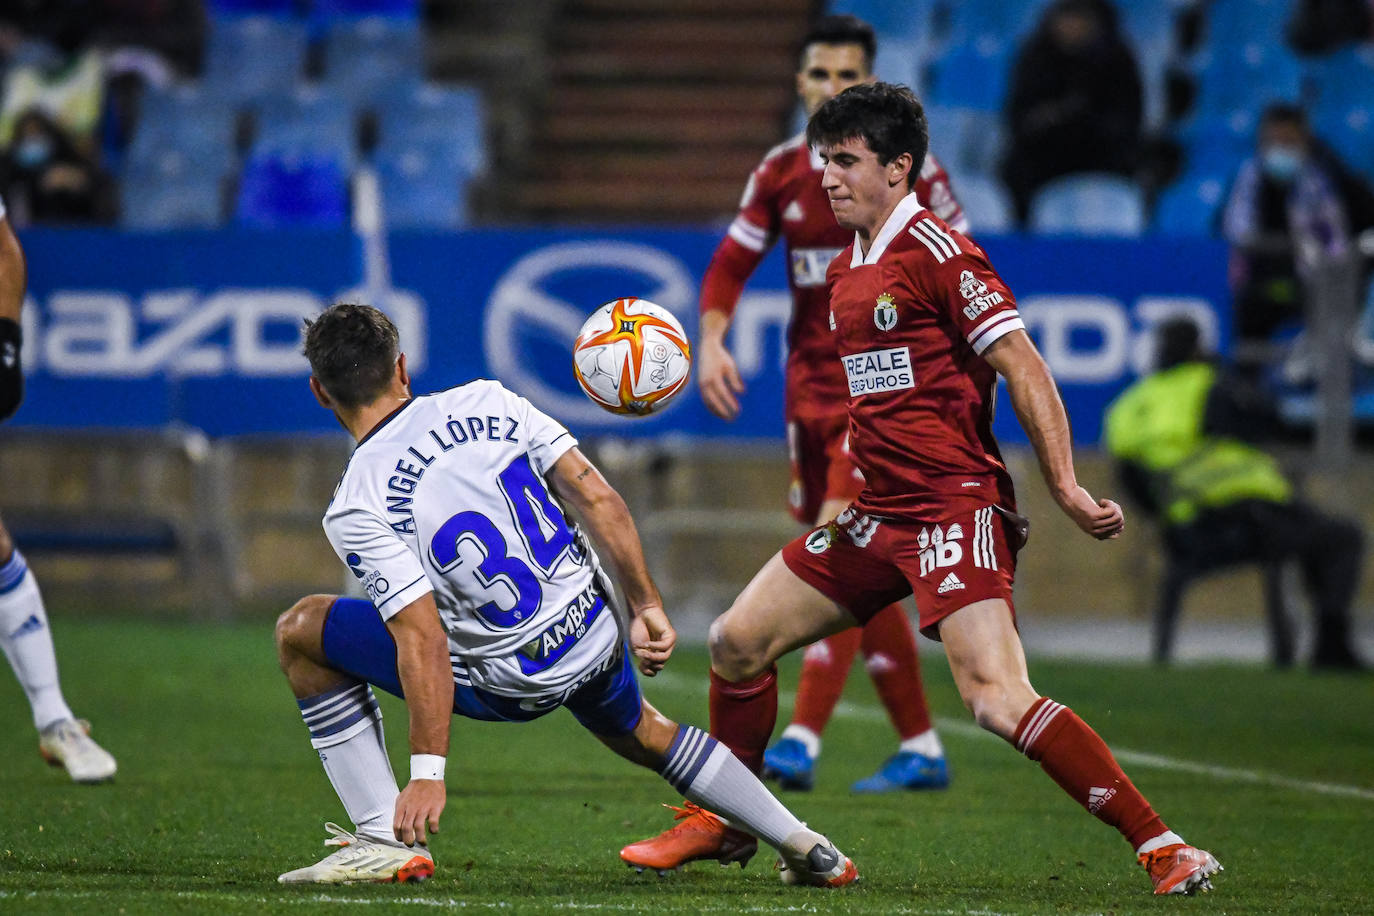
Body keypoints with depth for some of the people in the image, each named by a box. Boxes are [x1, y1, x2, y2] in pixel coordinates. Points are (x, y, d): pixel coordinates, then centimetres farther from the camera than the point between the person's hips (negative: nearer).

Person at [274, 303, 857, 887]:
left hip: (511, 681, -5)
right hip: (597, 638, 5)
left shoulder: (356, 511, -15)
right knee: (641, 734, 39)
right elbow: (597, 498, -4)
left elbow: (424, 638, -23)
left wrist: (427, 772, -22)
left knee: (300, 632, 8)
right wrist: (647, 606, 3)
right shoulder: (487, 402, -2)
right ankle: (804, 846, 36)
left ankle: (388, 839, 4)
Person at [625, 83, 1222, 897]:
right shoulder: (845, 270, 16)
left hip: (954, 509, -9)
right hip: (878, 515, 9)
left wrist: (1065, 486, -21)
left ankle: (1163, 849, -21)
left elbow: (1023, 368, -15)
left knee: (999, 699, -24)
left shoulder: (937, 252, -11)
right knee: (738, 642, 11)